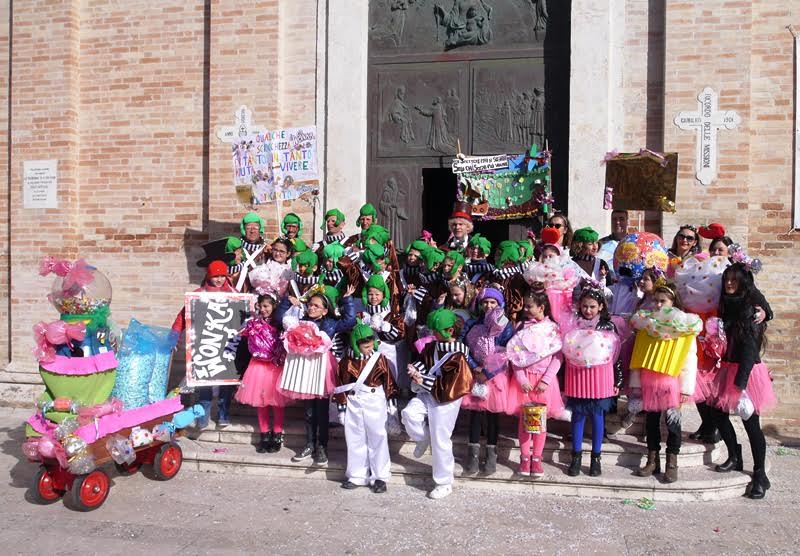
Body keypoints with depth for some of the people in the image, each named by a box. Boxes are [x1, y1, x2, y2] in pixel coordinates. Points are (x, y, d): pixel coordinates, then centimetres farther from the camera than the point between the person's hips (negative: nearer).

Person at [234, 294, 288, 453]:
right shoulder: (255, 322, 7)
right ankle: (265, 436, 18)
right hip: (259, 366, 4)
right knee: (260, 401, 8)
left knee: (276, 402, 3)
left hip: (275, 367, -4)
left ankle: (277, 437, 13)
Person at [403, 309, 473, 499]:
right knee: (409, 414, -21)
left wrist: (424, 381, -22)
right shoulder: (431, 347, 3)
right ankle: (424, 439, 12)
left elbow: (450, 385, -20)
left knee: (440, 441, 1)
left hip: (445, 400, -6)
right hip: (427, 393, 6)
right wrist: (415, 369, -10)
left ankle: (444, 483, 19)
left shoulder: (457, 356, -18)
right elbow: (423, 361, 14)